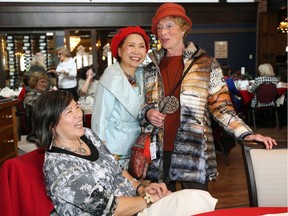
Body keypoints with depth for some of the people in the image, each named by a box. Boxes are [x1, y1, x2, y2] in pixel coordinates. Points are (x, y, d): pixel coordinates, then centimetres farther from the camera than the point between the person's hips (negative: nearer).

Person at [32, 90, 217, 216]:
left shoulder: (87, 135, 4)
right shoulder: (59, 167, -21)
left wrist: (141, 188, -3)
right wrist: (148, 199, -12)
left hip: (133, 199, 8)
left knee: (201, 198, -9)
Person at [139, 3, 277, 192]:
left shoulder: (206, 64, 1)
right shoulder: (151, 68, 10)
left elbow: (221, 106, 0)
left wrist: (246, 133, -11)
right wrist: (147, 113, -3)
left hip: (194, 153, -3)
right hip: (158, 153, 3)